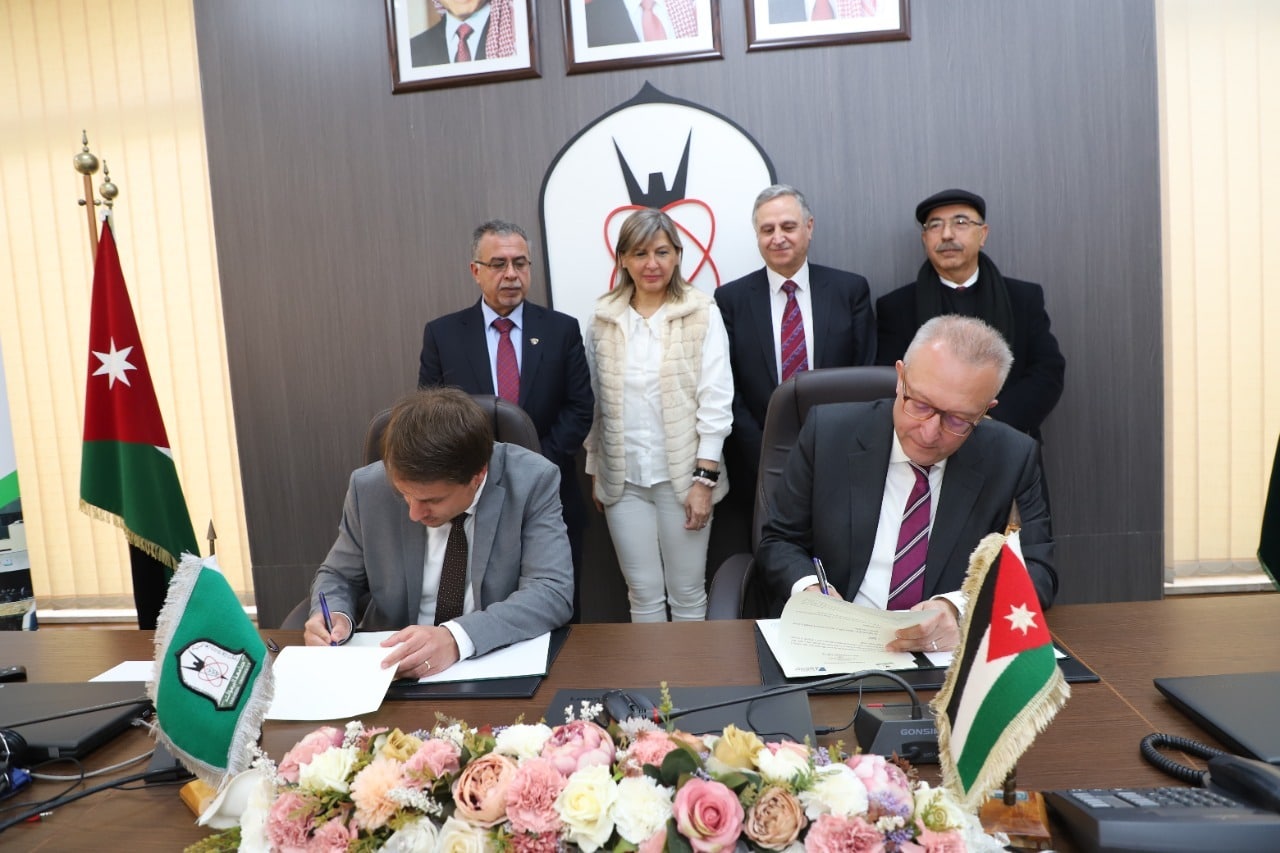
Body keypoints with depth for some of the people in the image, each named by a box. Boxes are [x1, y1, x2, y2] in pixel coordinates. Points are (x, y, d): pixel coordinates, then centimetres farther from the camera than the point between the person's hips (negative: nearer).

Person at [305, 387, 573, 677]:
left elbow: (553, 592, -21)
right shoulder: (370, 487, -9)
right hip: (391, 670, 2)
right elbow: (339, 576, 7)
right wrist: (334, 616, -15)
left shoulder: (532, 481, -16)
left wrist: (457, 637, -34)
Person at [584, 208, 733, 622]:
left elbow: (715, 401, -7)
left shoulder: (703, 315, -4)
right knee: (643, 593, 11)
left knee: (687, 593, 7)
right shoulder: (603, 320, 5)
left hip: (683, 474, -2)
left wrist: (704, 478, -11)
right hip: (623, 478, 2)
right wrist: (594, 472, 10)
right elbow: (594, 402, 9)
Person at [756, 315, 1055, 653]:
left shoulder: (1013, 458, -3)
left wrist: (958, 608, -25)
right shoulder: (828, 431, -5)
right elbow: (779, 541, 2)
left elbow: (1037, 571, -5)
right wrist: (808, 589, -20)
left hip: (950, 652, 0)